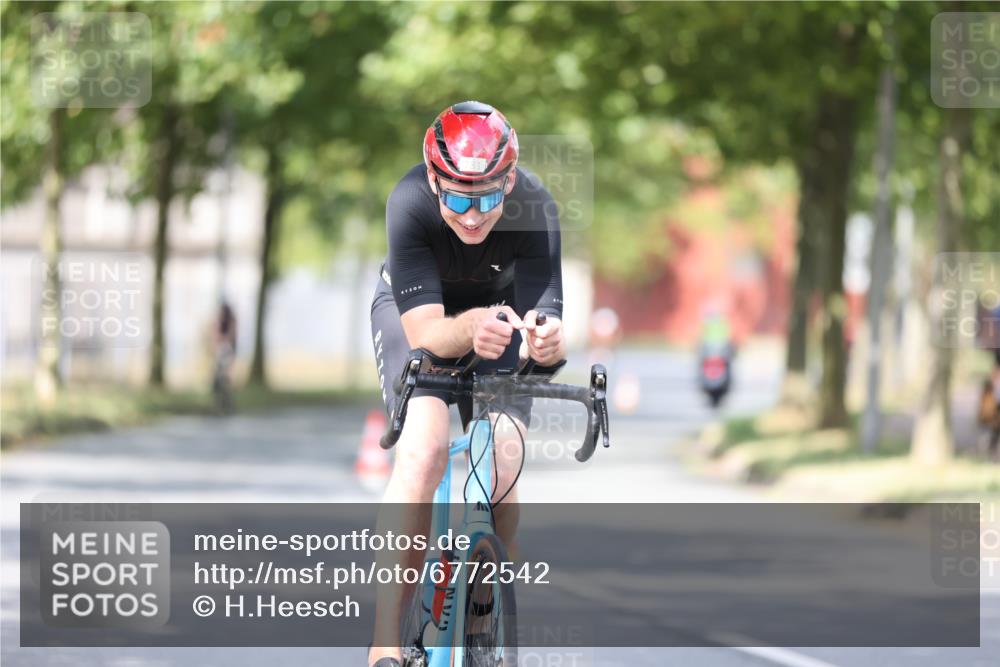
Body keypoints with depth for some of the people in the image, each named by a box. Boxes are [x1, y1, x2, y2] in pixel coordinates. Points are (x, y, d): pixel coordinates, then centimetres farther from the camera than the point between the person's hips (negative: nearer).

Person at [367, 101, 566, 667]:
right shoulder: (410, 203, -35)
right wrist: (471, 328, -59)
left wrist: (547, 342, -59)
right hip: (416, 310, -2)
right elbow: (426, 332, -37)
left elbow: (546, 323, -35)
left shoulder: (534, 207, -32)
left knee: (502, 464, -18)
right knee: (424, 450, -25)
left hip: (499, 308, 2)